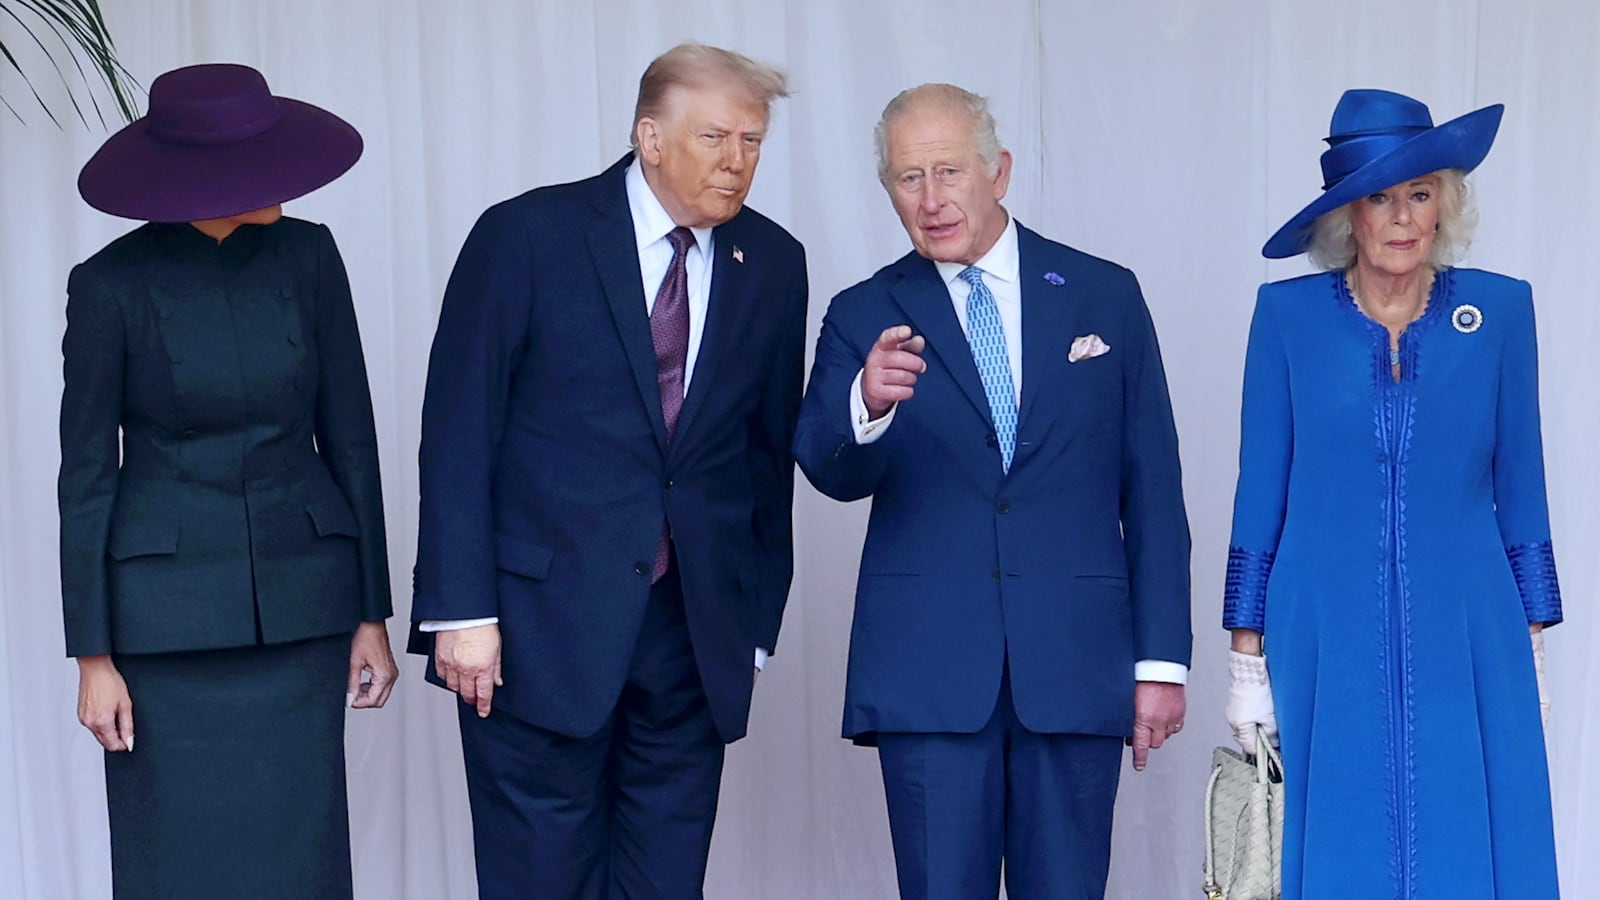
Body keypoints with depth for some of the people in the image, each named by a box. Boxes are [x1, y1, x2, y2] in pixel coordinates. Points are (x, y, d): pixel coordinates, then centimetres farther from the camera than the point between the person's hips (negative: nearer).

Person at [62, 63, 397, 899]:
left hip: (299, 602, 2)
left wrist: (371, 613, 1)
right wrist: (93, 655, -5)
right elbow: (86, 475, -4)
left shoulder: (306, 255, -3)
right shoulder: (110, 285, -10)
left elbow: (348, 437, 2)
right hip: (170, 609, -2)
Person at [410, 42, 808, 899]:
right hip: (543, 621, -3)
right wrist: (461, 609, -11)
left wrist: (757, 620, 10)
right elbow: (458, 433, -6)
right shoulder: (527, 235, -5)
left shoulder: (773, 264, 6)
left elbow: (769, 451, 11)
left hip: (698, 628, 4)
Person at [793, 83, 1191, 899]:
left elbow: (1151, 488, 6)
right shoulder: (863, 318, 5)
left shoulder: (1104, 296, 7)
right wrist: (867, 405, -32)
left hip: (1077, 665, 1)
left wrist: (1161, 657, 2)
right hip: (928, 671, 0)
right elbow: (830, 472, -10)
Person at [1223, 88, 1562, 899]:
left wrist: (1531, 647, 5)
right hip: (1326, 650, -1)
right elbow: (1260, 496, 1)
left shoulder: (1501, 309, 3)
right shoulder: (1287, 314, -1)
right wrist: (1247, 661, 0)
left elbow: (1520, 491, 7)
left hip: (1466, 648, 1)